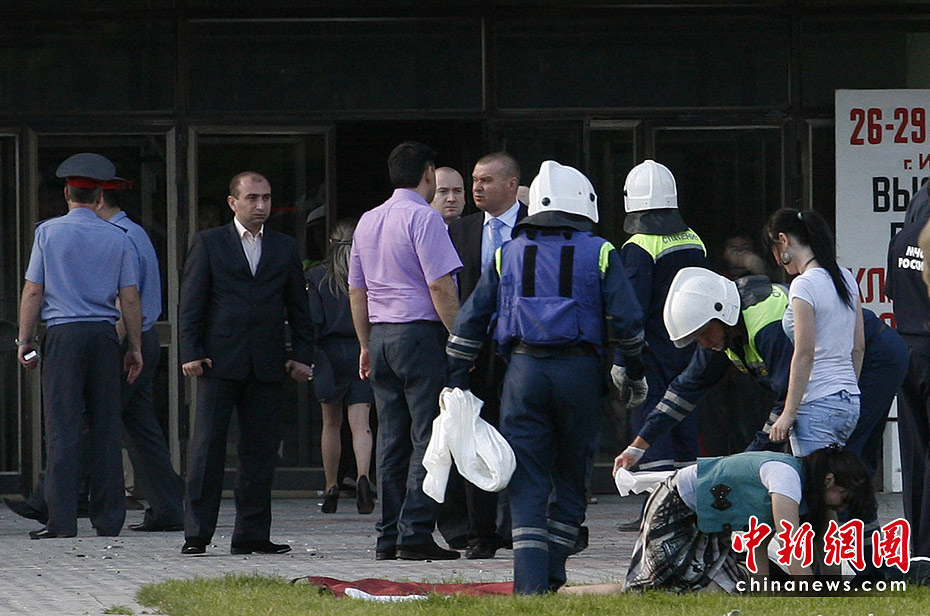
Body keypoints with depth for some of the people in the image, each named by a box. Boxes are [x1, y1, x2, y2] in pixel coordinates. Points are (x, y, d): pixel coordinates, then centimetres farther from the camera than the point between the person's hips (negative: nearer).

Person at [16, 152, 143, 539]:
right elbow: (130, 297, 5)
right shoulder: (117, 238, 5)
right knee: (105, 425, 7)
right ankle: (108, 518, 7)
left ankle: (62, 521, -9)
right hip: (104, 333, 2)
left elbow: (33, 291, 0)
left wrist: (25, 340, 6)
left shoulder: (48, 232, 1)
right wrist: (135, 347, 12)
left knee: (63, 427, -4)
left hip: (63, 333, -2)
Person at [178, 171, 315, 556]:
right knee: (207, 448, -5)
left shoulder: (285, 248, 15)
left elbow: (298, 308, 16)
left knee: (260, 452, 3)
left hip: (267, 365, 3)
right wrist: (191, 354, -7)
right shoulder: (209, 244, 6)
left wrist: (302, 356, 7)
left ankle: (252, 534, 8)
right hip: (219, 362, -3)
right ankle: (197, 534, -2)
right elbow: (191, 304, 2)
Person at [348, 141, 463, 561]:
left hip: (381, 336, 8)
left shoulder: (367, 222, 15)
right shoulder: (423, 218, -9)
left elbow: (357, 290, 20)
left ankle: (388, 538, 7)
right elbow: (441, 289, -15)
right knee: (428, 436, -7)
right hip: (420, 333, -8)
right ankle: (414, 534, -13)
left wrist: (366, 345, 27)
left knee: (391, 439, 8)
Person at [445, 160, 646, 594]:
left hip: (524, 371, 1)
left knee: (527, 481, 0)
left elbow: (470, 321, 10)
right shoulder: (600, 254, 4)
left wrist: (454, 382, 15)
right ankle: (552, 577, 15)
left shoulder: (507, 255, 12)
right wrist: (634, 373, 11)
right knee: (571, 478, 13)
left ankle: (530, 582, -12)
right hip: (580, 372, -1)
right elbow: (626, 319, -3)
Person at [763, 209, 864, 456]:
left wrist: (788, 414, -13)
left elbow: (805, 355, -16)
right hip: (850, 403, 9)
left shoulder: (805, 285, -13)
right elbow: (859, 346, 17)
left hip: (818, 407, -9)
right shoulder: (846, 279, 12)